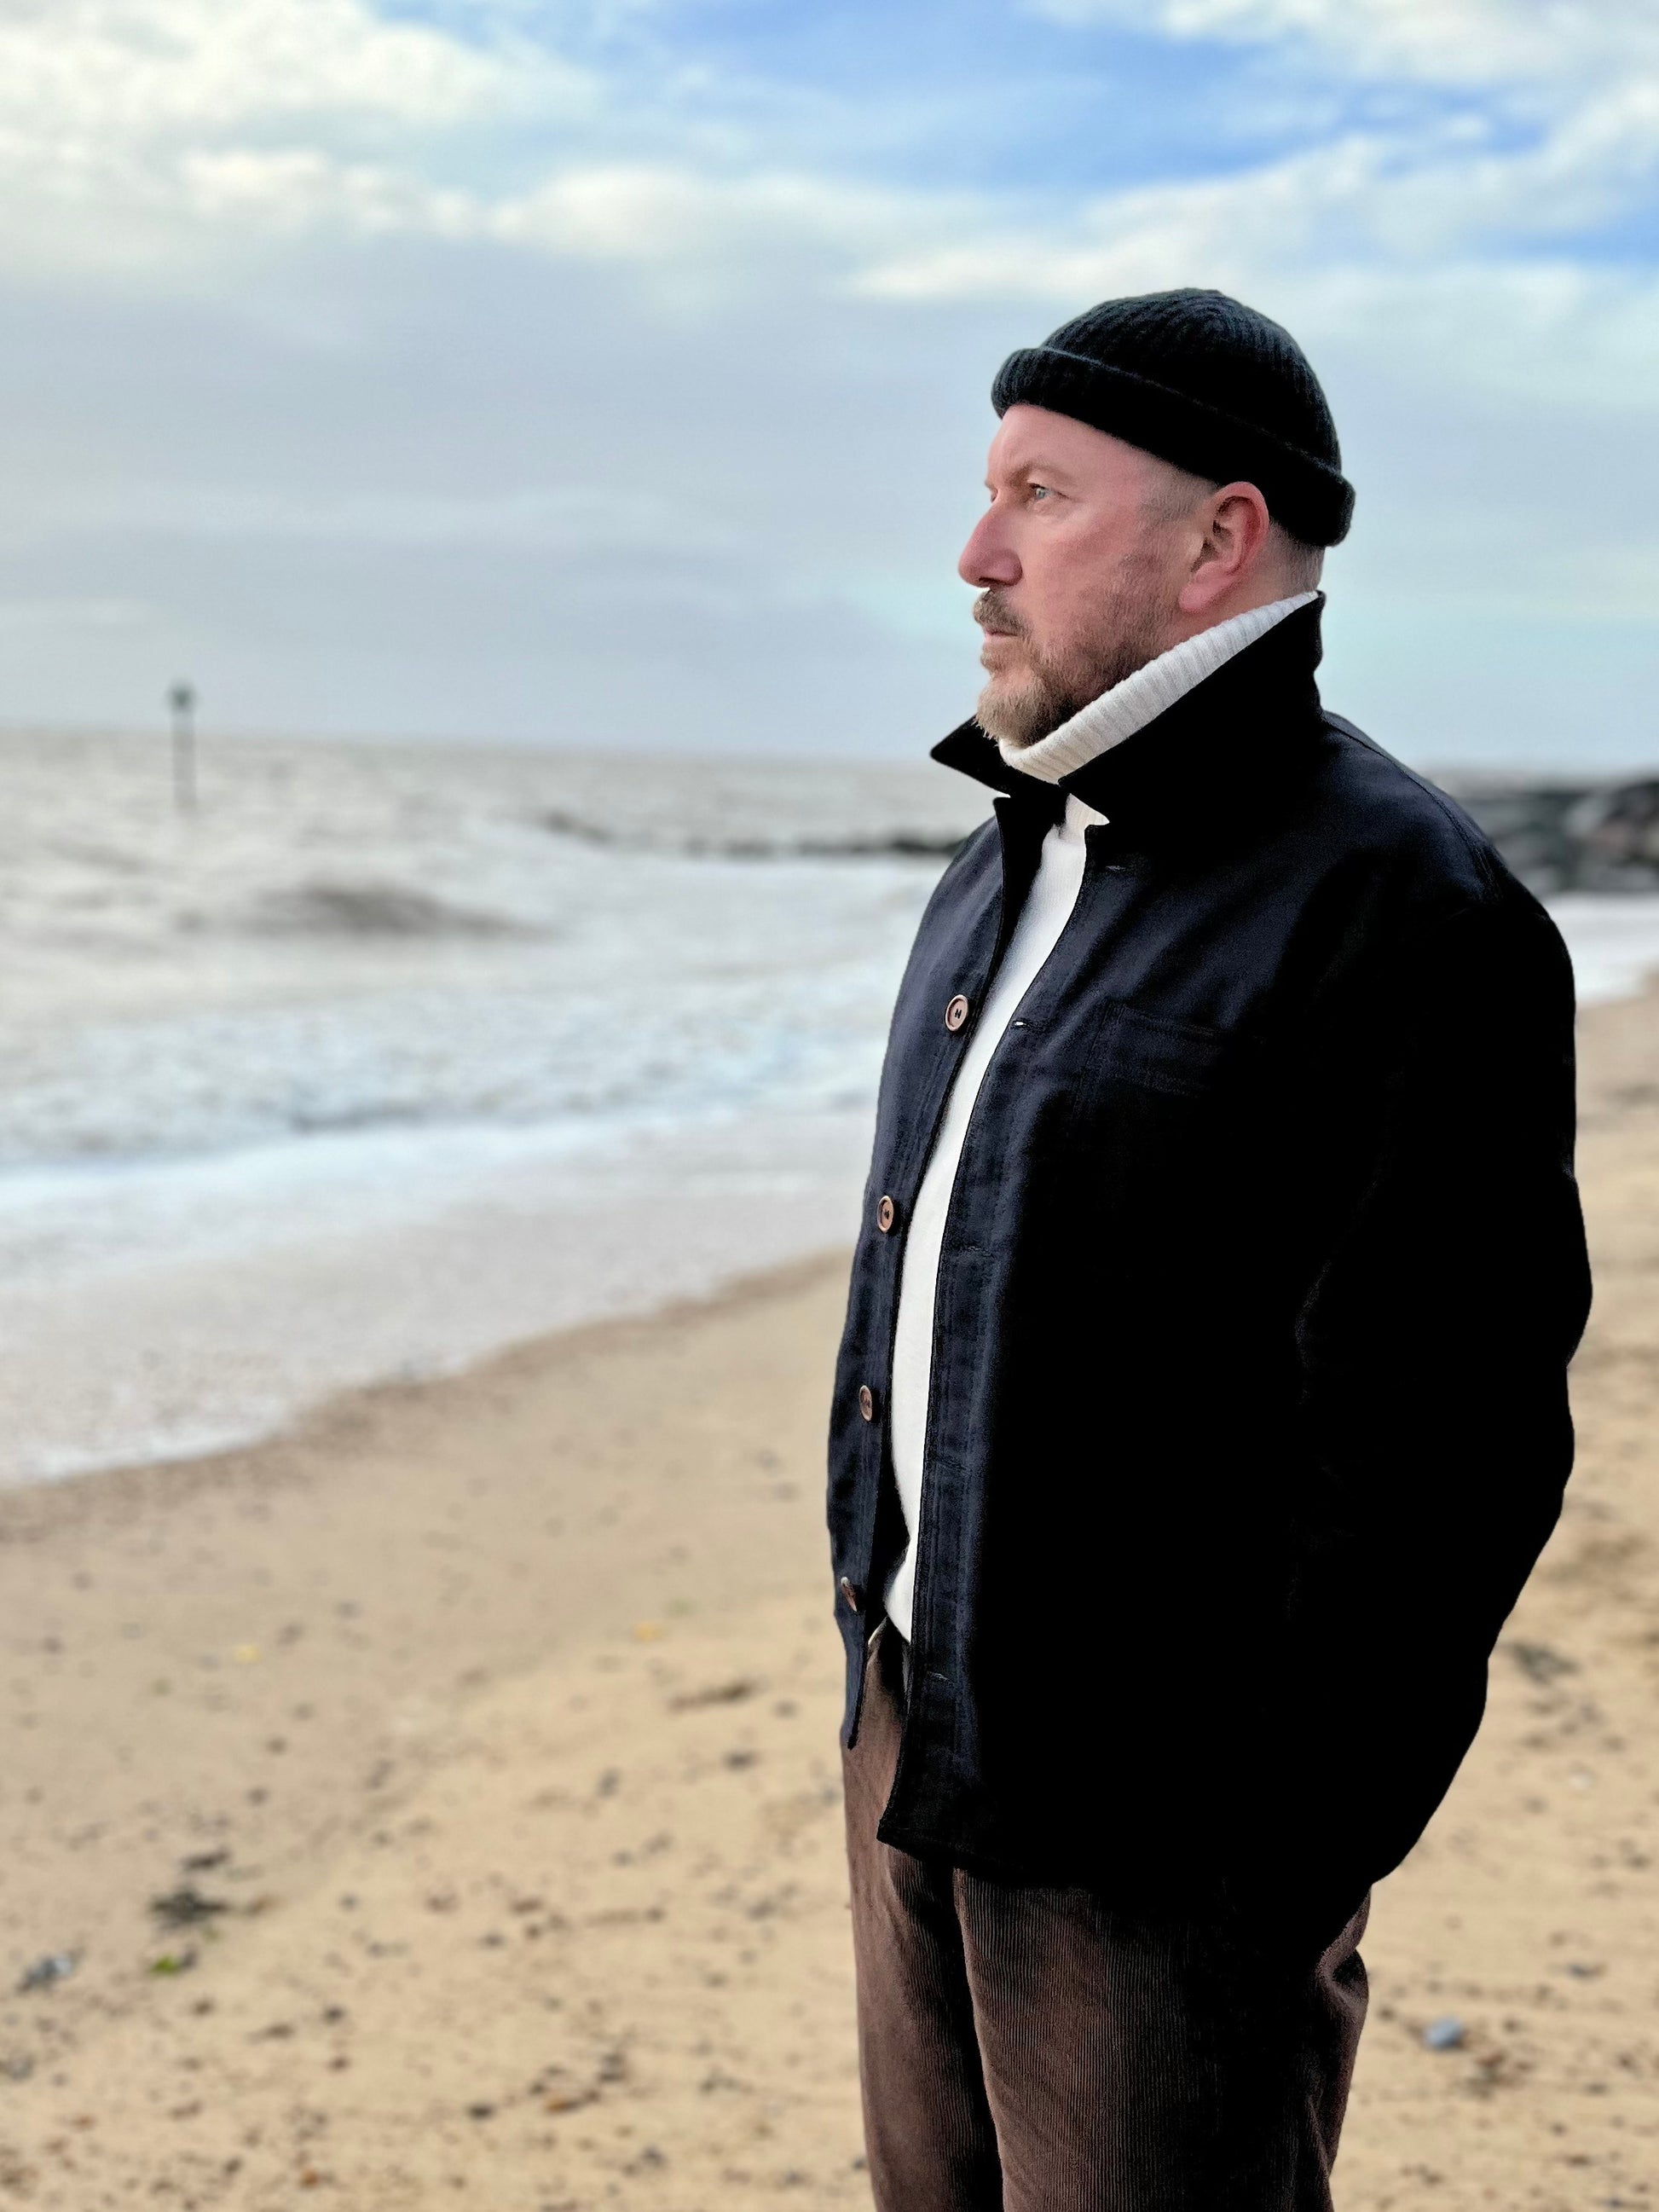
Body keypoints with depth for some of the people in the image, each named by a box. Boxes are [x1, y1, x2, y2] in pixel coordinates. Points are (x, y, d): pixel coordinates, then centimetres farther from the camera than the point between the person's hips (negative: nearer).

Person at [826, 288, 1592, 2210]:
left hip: (1152, 1827, -8)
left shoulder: (1398, 911, -18)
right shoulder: (1015, 859, 10)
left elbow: (1441, 1455, -20)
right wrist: (889, 1656, 16)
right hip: (916, 1729, 8)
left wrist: (1299, 1875, -18)